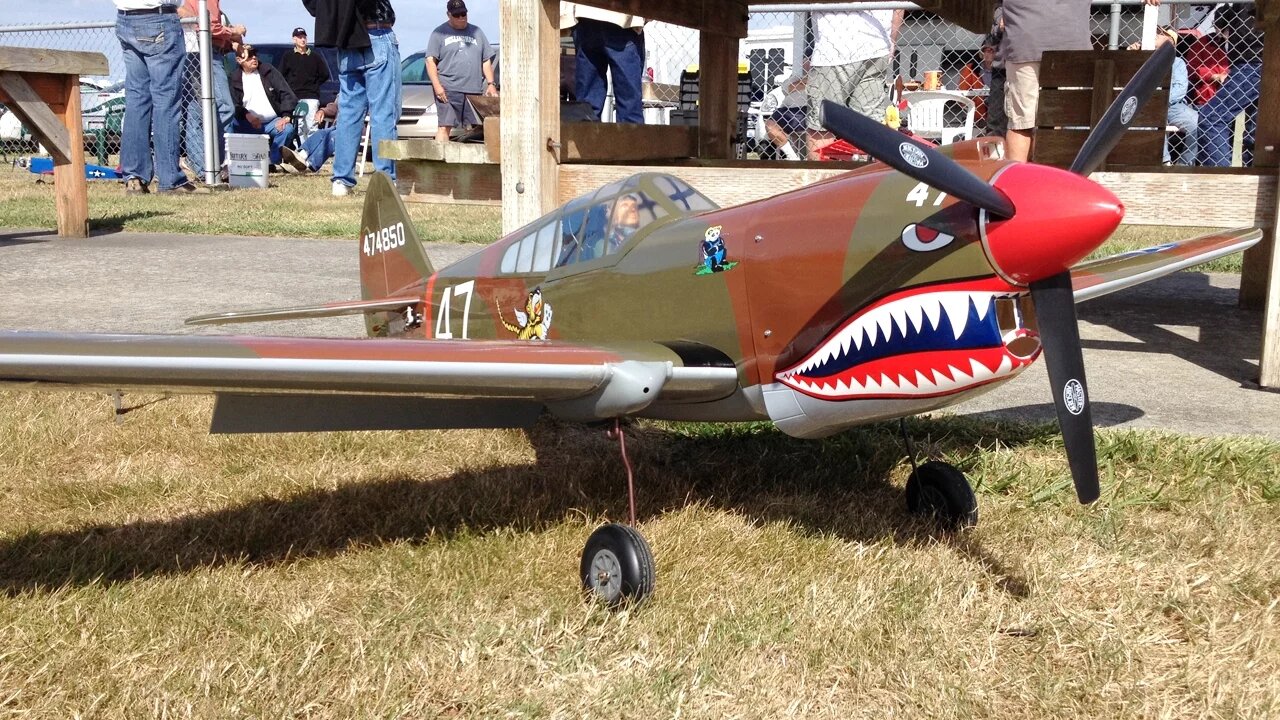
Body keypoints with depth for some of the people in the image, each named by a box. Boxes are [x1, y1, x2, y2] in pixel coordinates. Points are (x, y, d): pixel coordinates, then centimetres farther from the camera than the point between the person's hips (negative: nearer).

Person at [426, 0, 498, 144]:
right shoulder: (439, 33, 8)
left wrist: (491, 84, 7)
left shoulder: (477, 32, 20)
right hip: (448, 90, -4)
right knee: (444, 126, -12)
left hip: (475, 90, 4)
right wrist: (437, 86, -11)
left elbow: (486, 61, 20)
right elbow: (430, 61, 1)